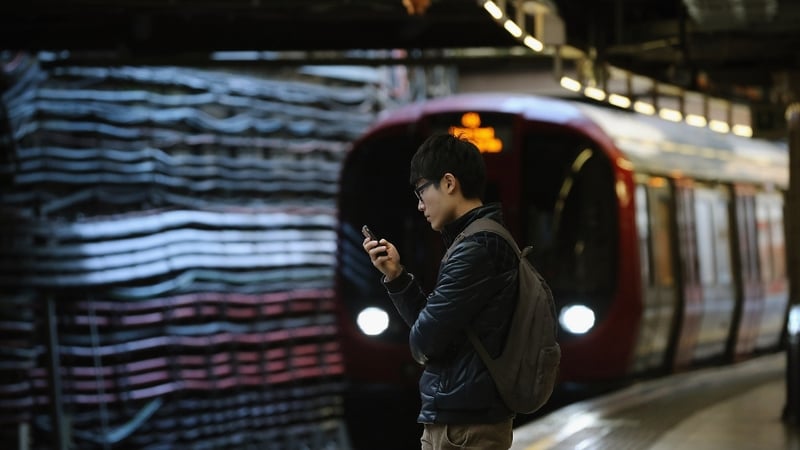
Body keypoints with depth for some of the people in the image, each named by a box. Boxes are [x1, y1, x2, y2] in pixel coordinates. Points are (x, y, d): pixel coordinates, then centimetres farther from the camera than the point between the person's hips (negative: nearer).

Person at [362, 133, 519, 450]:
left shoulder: (476, 248, -16)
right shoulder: (487, 240, 15)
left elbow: (423, 342, -18)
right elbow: (439, 323, 16)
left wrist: (419, 343, 5)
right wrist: (396, 277, 6)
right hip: (477, 416, 9)